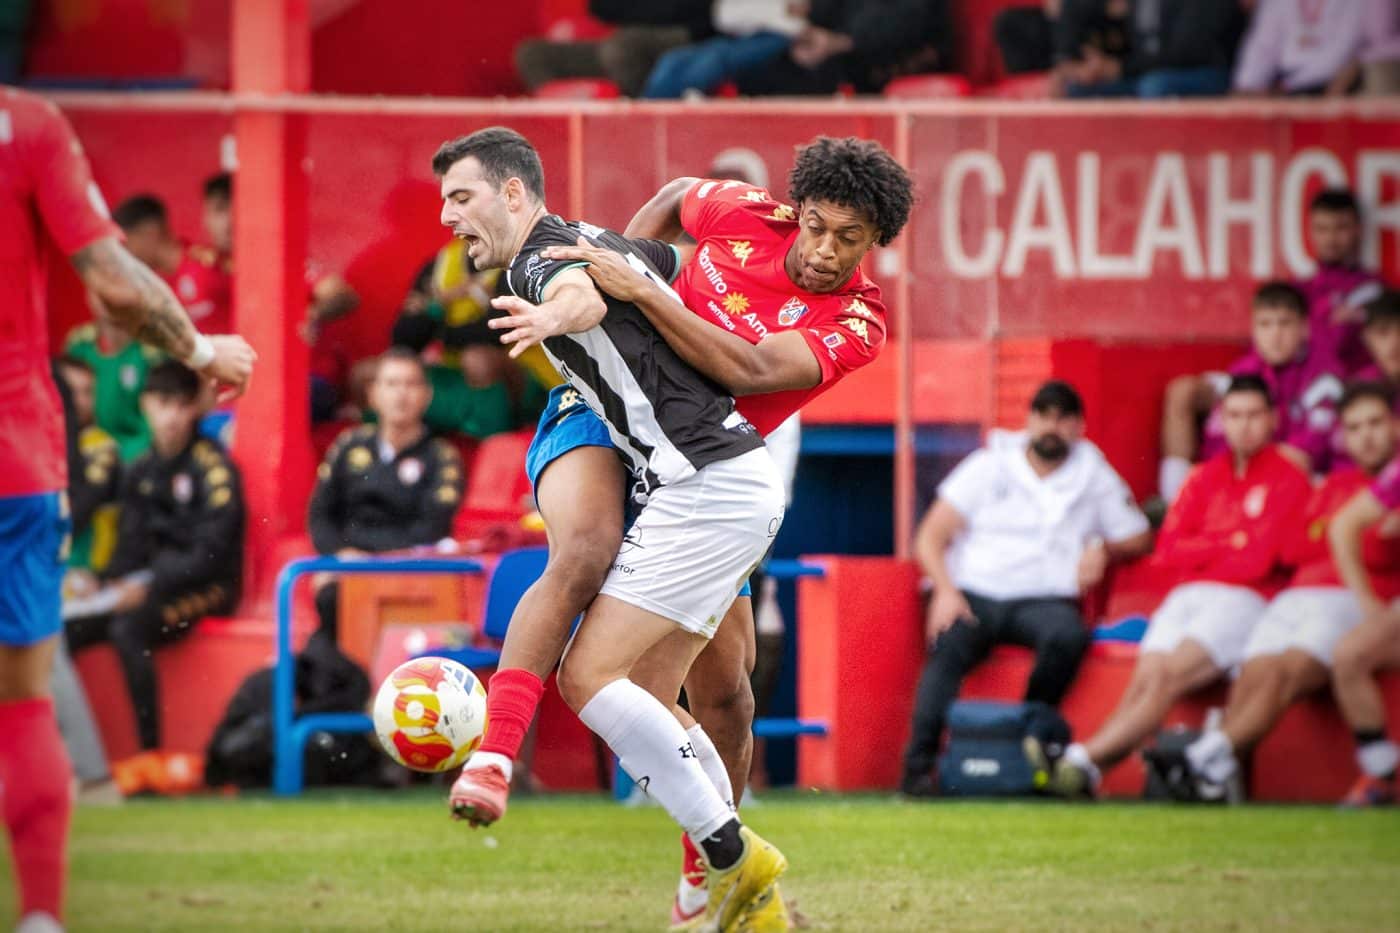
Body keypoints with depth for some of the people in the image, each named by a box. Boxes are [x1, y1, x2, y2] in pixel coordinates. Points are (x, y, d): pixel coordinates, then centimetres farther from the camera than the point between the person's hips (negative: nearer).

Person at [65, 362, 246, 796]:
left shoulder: (213, 466, -6)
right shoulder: (141, 473, 14)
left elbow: (211, 549, -14)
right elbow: (132, 548, 13)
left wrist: (150, 586, -23)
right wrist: (107, 584, -8)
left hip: (206, 590, -7)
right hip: (149, 588, 7)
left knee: (127, 628, -35)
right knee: (62, 632, -16)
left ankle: (151, 755, -33)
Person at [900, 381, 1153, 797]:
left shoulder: (1095, 477, 17)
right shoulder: (990, 466, 12)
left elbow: (1138, 538, 22)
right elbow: (931, 536, 5)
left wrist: (1104, 550, -2)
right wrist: (946, 591, -13)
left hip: (1043, 599, 1)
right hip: (975, 592, -1)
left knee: (1068, 636, -36)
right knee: (949, 647, -35)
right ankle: (919, 766, -40)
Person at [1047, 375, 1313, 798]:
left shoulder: (1288, 479, 4)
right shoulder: (1205, 478, 20)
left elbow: (1259, 560, -7)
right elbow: (1167, 552, 9)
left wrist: (1202, 554, 6)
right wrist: (1232, 542, 1)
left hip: (1245, 601, -4)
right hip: (1186, 600, 4)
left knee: (1169, 675, -26)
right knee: (1147, 676, -22)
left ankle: (1085, 761, -36)